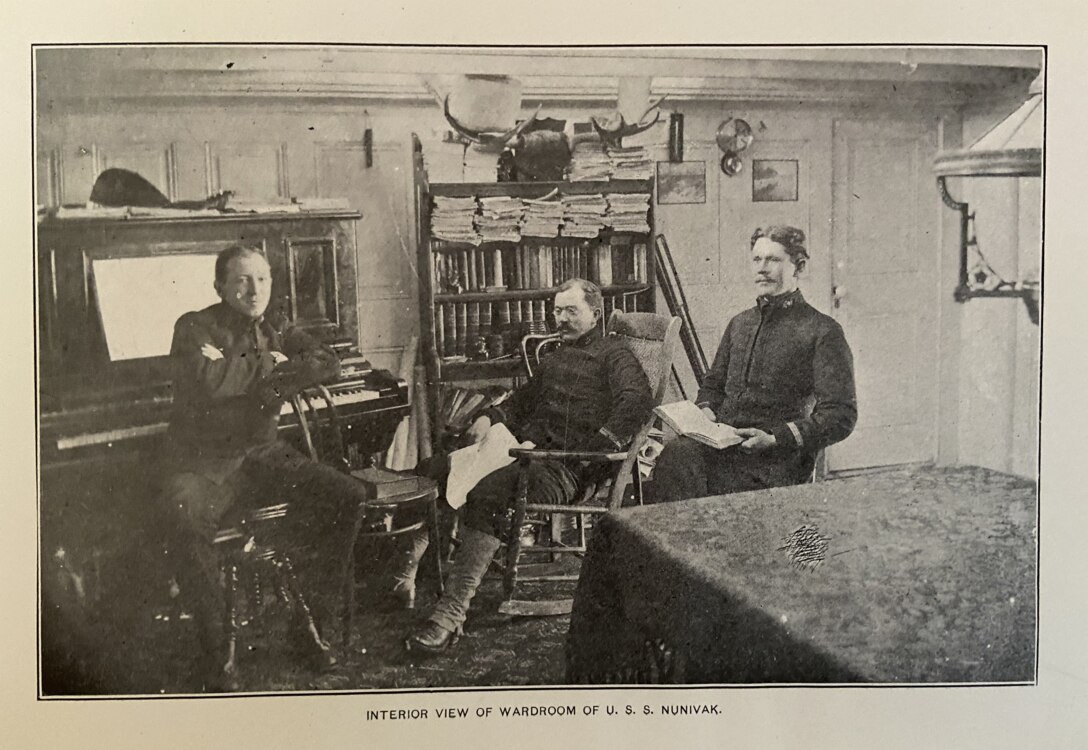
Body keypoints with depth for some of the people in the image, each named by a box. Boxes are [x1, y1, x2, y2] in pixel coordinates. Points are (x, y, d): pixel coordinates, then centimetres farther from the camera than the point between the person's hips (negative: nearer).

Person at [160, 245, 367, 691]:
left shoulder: (276, 332, 13)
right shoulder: (195, 329, -1)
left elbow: (328, 365, -4)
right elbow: (207, 381, -23)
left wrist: (250, 370, -14)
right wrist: (269, 364, -11)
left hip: (261, 455, 5)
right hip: (201, 464, -4)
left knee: (345, 495, -15)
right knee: (189, 522, -37)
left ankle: (310, 624, -4)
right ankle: (213, 654, -21)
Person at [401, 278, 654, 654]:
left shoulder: (613, 354, 4)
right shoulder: (555, 357, 30)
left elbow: (638, 398, -13)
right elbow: (523, 400, 40)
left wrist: (604, 441, -23)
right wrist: (491, 417, 20)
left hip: (563, 463, -8)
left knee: (487, 492, -36)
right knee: (432, 471, -9)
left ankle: (452, 612, -37)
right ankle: (404, 572, -11)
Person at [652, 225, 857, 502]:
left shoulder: (822, 331, 2)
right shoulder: (739, 323, 23)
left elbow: (841, 416, -4)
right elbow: (713, 384, 33)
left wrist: (775, 439, -15)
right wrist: (705, 411, 9)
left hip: (777, 460, -5)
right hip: (722, 445, 6)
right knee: (678, 453, -30)